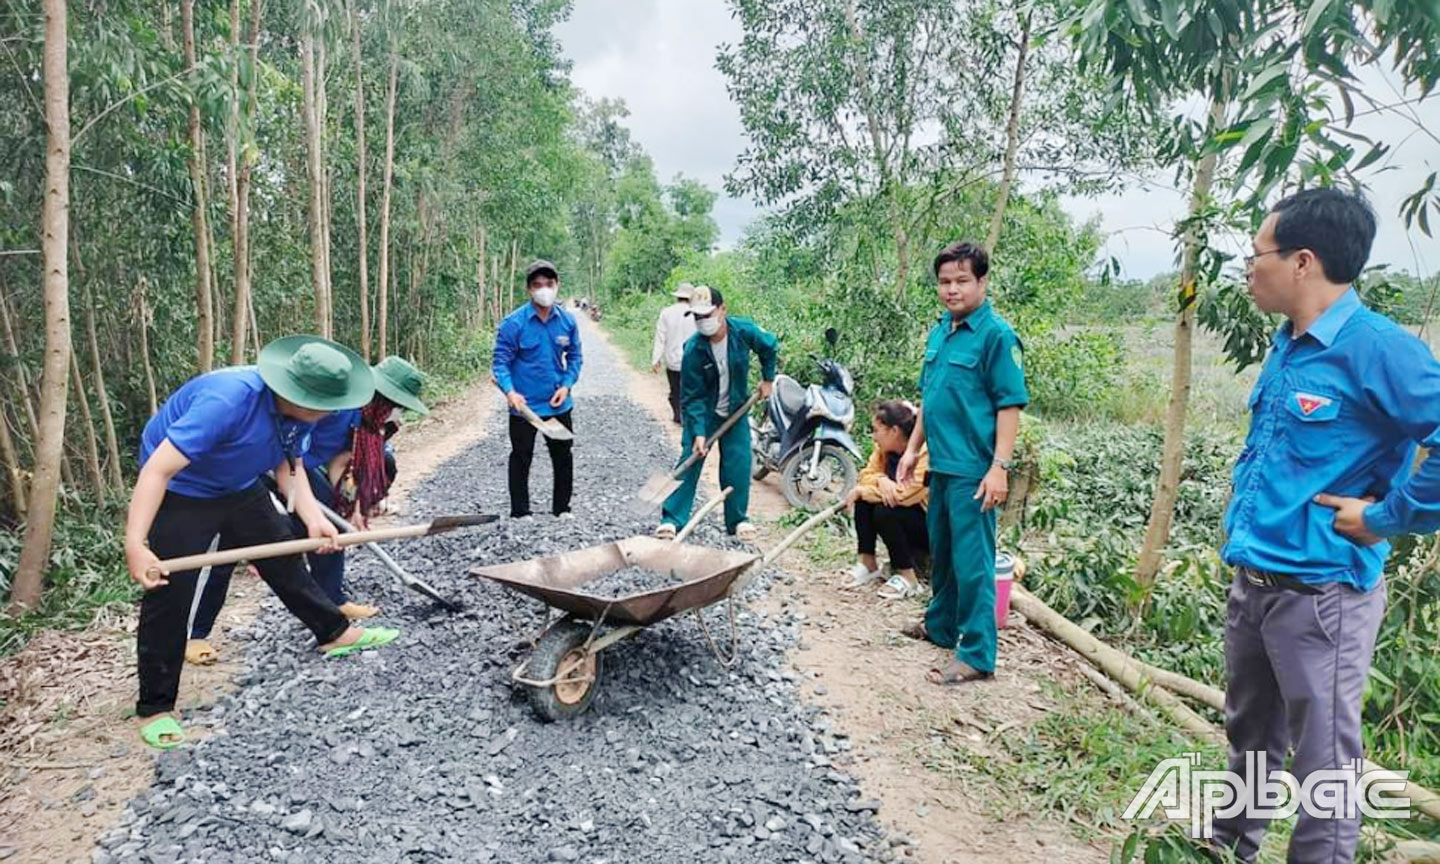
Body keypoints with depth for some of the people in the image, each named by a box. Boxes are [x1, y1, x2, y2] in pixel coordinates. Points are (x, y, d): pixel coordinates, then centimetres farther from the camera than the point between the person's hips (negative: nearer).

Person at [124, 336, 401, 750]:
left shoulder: (299, 411, -13)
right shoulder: (228, 400, -38)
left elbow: (289, 468, 0)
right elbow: (157, 471, -38)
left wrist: (313, 518, -16)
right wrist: (135, 545, -44)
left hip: (239, 489, 7)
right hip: (179, 494, -7)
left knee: (284, 560, 13)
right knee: (169, 596, -6)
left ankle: (335, 633, 29)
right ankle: (154, 709, 8)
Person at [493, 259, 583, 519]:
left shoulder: (568, 321, -2)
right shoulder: (513, 323, -13)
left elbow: (574, 356, 8)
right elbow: (501, 360, -11)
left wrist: (567, 385, -6)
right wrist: (509, 391, -25)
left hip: (559, 403, 4)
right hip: (524, 405, -3)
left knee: (563, 457, 13)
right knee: (521, 458, 7)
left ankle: (562, 507, 28)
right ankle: (520, 512, 19)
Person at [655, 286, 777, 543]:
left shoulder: (744, 331, -19)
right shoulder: (694, 349, -25)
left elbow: (770, 347, 5)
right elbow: (692, 396, -20)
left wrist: (767, 379, 9)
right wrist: (698, 433, -26)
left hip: (736, 411, 2)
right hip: (703, 413, -2)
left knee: (738, 466, -1)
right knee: (689, 462, -8)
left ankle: (737, 520, 14)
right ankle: (672, 519, -1)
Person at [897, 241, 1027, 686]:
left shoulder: (996, 334, -12)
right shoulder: (939, 331, 11)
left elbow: (1010, 404, -14)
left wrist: (1000, 466, -19)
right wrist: (913, 449, 16)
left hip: (973, 470, -8)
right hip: (941, 465, 8)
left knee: (972, 561, -1)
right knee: (941, 551, 21)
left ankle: (977, 654, 9)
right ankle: (941, 625, 38)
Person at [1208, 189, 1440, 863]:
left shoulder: (1376, 347, -18)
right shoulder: (1286, 346, 9)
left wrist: (1385, 517, -18)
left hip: (1321, 590, -9)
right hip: (1250, 579, 9)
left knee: (1323, 756, 6)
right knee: (1248, 733, 24)